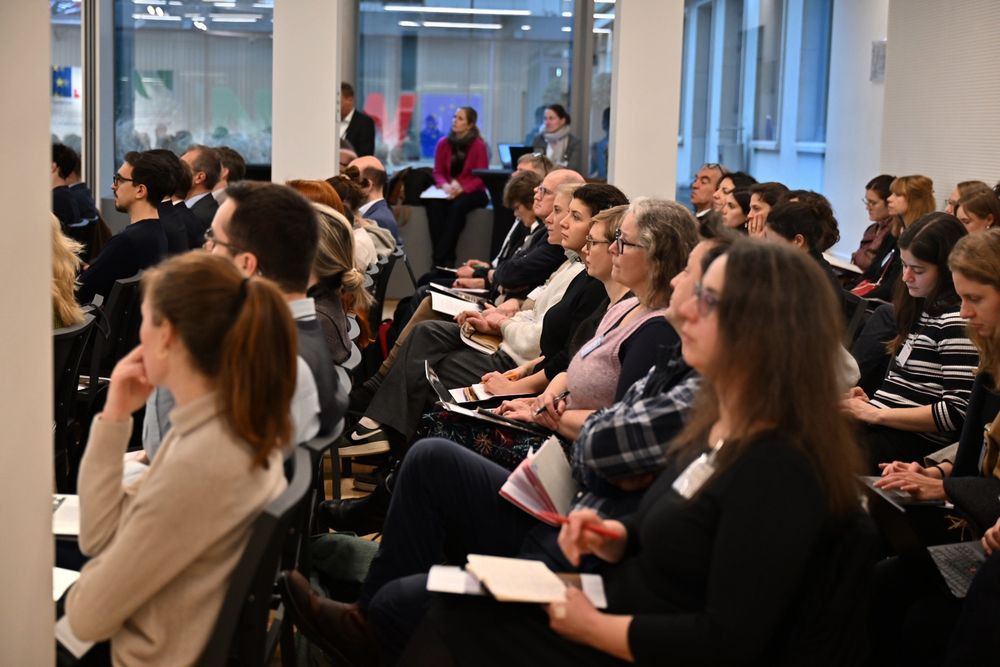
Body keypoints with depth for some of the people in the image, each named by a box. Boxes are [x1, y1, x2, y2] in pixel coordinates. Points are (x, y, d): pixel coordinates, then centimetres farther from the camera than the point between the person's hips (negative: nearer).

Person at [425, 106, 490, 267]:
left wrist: (461, 188, -22)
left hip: (472, 192, -3)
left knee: (457, 206, -35)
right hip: (447, 191, 3)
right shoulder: (443, 144, 6)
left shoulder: (478, 145, -5)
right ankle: (447, 258, -29)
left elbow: (481, 177, -7)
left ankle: (439, 258, -31)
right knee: (434, 206, -29)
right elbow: (438, 172, 8)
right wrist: (445, 185, -15)